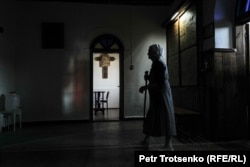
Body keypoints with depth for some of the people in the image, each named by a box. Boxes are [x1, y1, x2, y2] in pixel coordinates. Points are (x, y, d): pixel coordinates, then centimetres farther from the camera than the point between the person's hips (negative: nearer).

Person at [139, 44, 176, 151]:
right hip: (156, 96, 10)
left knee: (165, 118, -3)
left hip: (161, 95, -10)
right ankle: (146, 140, 28)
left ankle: (168, 145, 6)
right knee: (152, 117, 15)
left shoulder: (159, 65, -16)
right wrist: (148, 78, 7)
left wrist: (145, 87, -19)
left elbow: (159, 83, -24)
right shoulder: (156, 64, 14)